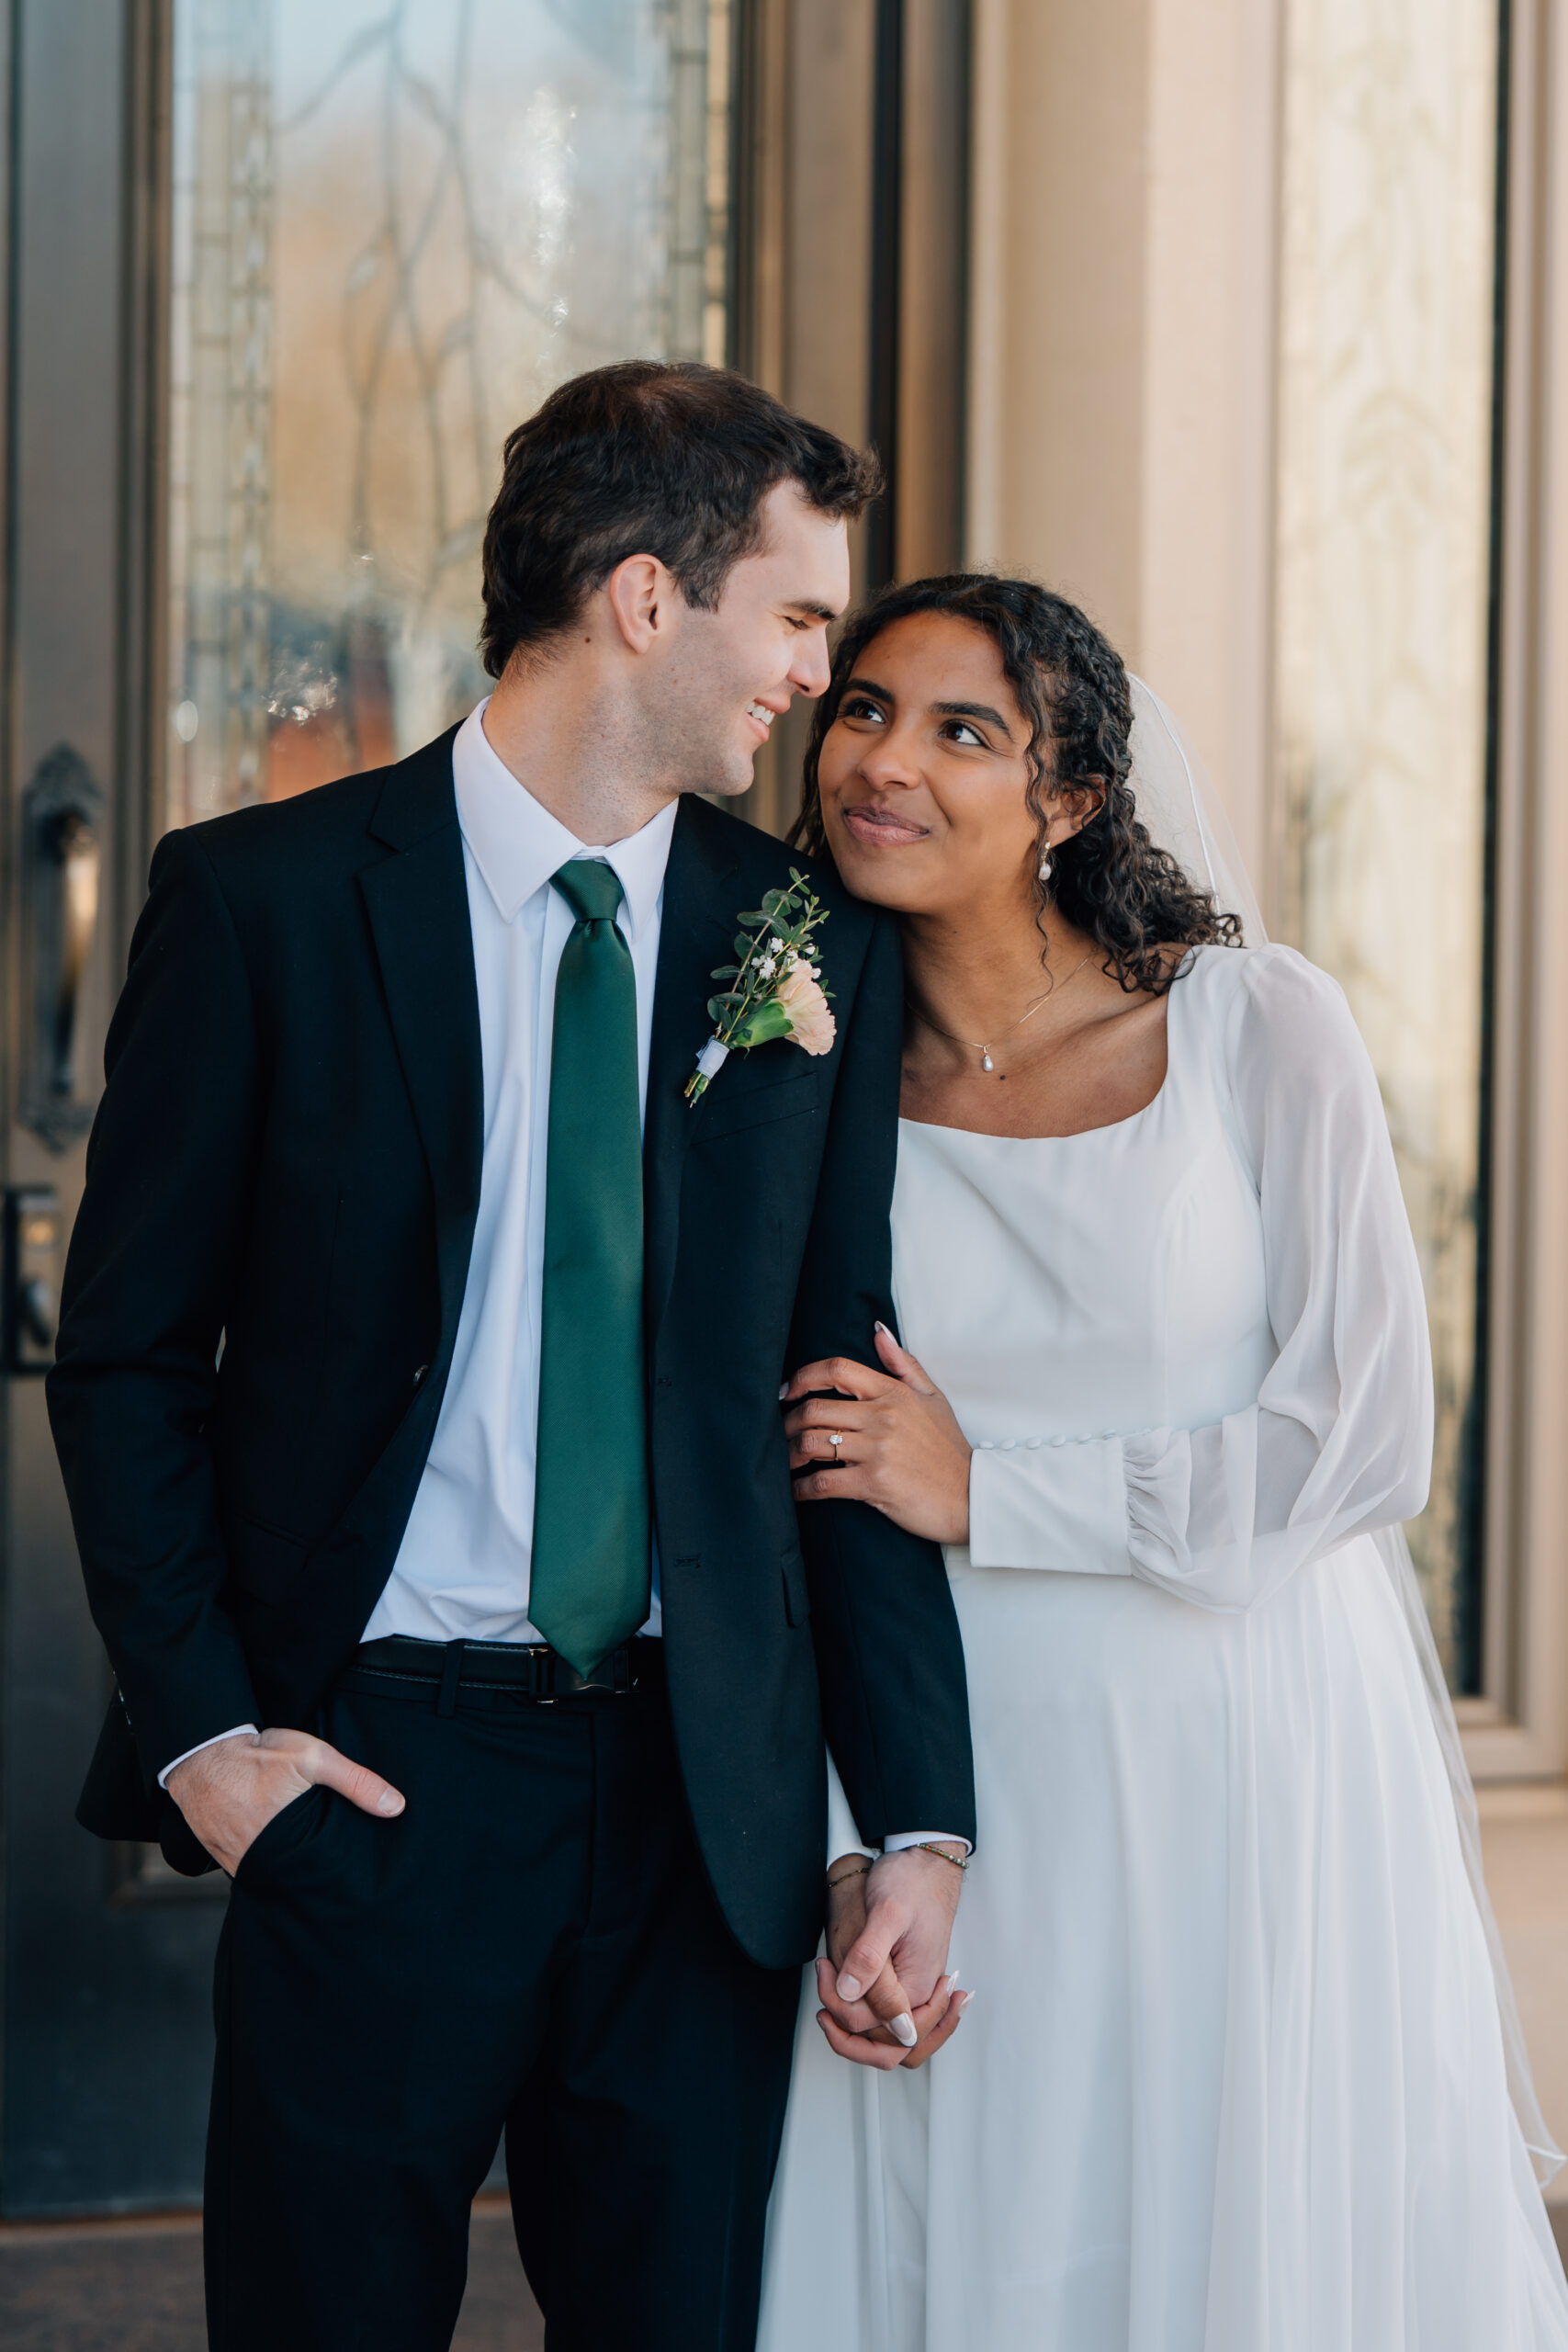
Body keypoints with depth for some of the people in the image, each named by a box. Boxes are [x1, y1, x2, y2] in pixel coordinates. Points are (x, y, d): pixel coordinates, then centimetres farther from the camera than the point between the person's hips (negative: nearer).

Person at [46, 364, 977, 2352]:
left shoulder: (818, 946, 5)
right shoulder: (266, 901, -3)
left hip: (703, 1793, 3)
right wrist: (203, 1728, -7)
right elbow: (126, 1354, 1)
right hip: (372, 1777, -2)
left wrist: (917, 1819, 1)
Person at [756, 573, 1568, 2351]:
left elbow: (1367, 1440, -13)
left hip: (1258, 1776, -2)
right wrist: (847, 1881, -3)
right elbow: (808, 1529, 4)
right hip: (973, 1796, 2)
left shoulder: (1261, 1031, -8)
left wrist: (984, 1496, -11)